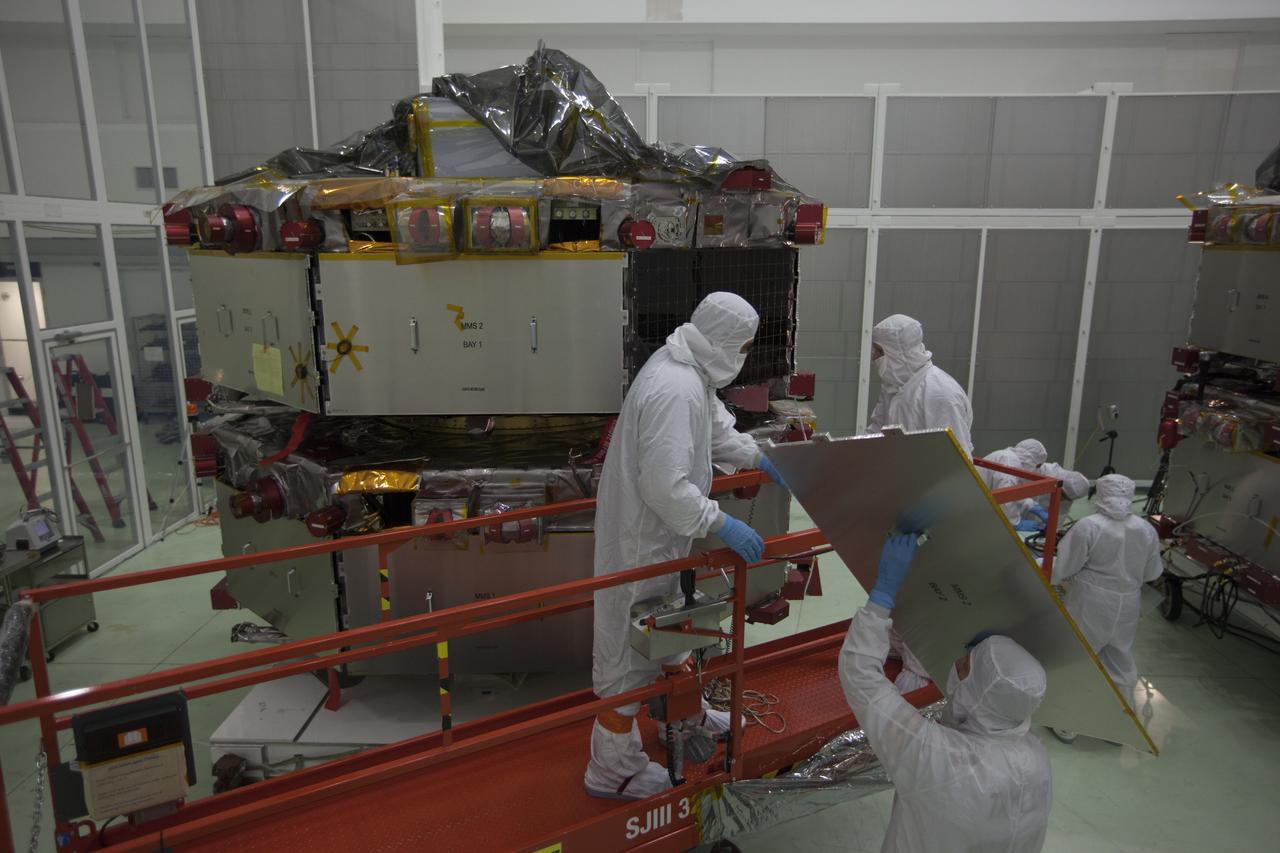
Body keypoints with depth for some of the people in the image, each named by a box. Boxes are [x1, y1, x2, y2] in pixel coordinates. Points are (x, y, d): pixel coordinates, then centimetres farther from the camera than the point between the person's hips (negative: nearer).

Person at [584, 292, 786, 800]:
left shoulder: (691, 372, 4)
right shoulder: (677, 391, -30)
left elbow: (717, 430, 21)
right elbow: (666, 487, -34)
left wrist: (761, 459, 17)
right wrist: (719, 524, -27)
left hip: (654, 533, 11)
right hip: (641, 540, -11)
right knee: (630, 646, 3)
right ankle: (612, 769, 21)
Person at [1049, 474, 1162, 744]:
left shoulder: (1088, 526, -19)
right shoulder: (1147, 530, -4)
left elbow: (1062, 567, -15)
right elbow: (1152, 574, 7)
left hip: (1089, 606, -4)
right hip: (1127, 608, 5)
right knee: (1121, 664, 20)